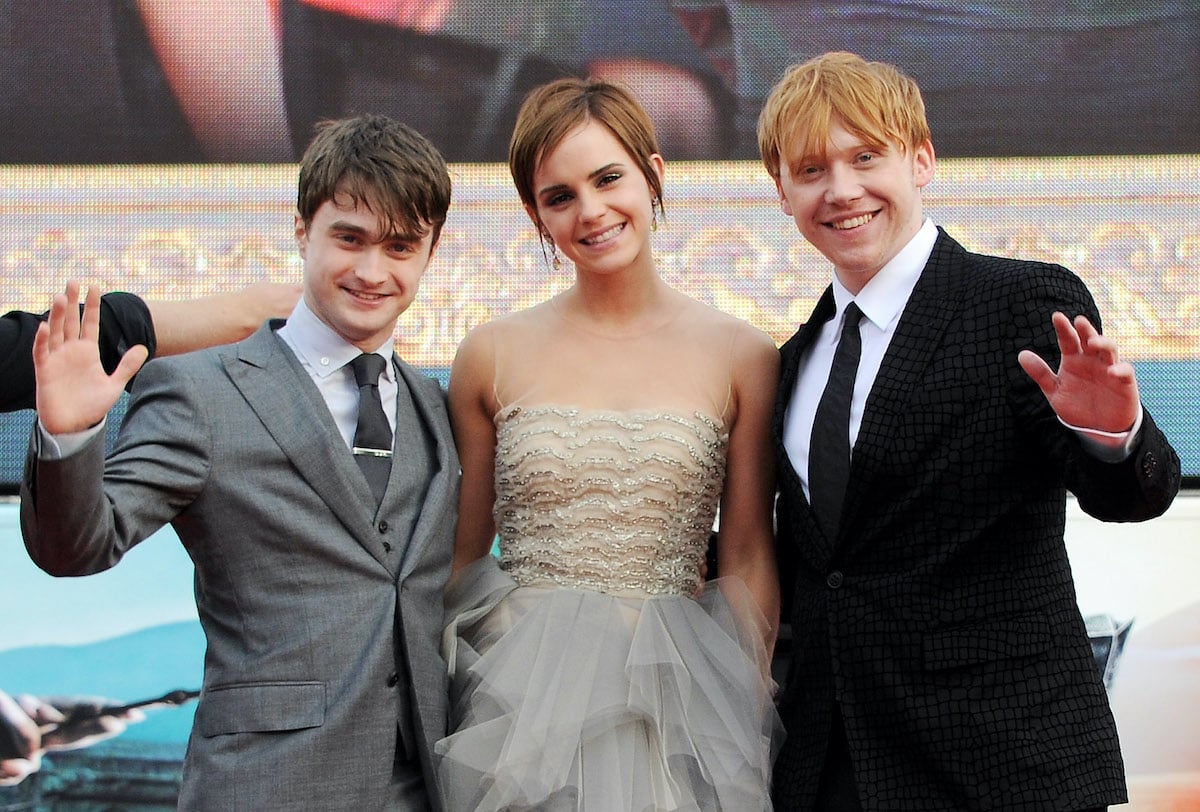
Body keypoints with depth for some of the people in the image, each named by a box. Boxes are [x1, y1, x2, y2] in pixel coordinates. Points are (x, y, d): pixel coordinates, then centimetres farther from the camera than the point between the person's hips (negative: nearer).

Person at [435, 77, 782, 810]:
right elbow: (460, 555, 6)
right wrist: (433, 708, 0)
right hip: (517, 694, 0)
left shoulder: (740, 357, 0)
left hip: (674, 705, 0)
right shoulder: (494, 355, 1)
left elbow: (747, 563, 2)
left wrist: (745, 718, -5)